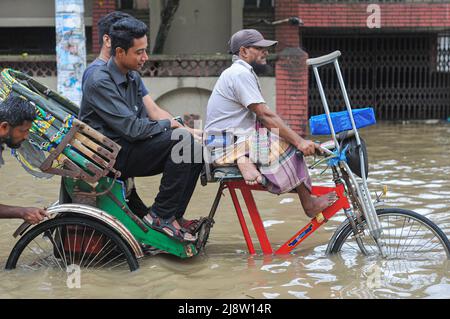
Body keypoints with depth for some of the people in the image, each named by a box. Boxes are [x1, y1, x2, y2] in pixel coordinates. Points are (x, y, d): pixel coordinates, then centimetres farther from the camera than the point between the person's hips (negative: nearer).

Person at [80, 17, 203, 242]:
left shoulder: (133, 78, 11)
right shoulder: (100, 82, -18)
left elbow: (142, 120, 14)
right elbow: (132, 128, -23)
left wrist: (174, 126, -4)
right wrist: (166, 125, -8)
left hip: (130, 147, 9)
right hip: (113, 155, -9)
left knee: (195, 150, -5)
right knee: (182, 140, -23)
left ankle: (174, 215, 0)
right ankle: (161, 216, -17)